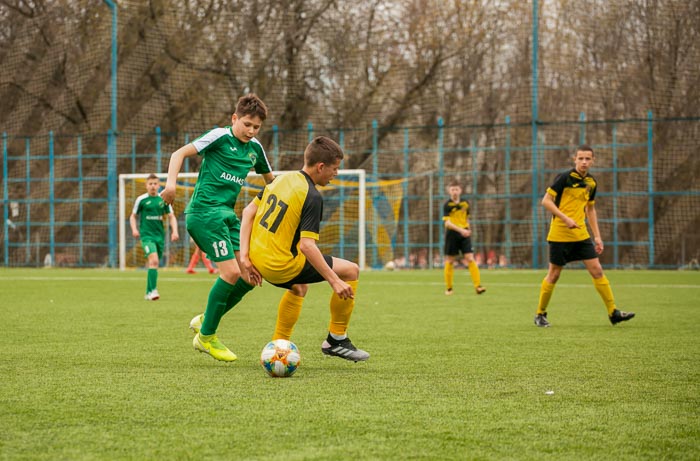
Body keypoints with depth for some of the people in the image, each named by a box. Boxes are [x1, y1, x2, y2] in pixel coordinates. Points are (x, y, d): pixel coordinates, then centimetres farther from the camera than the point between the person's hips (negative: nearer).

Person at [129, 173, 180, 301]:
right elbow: (133, 216, 8)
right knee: (154, 260, -22)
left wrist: (174, 231, -2)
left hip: (160, 236, 4)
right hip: (147, 235, -4)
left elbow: (171, 216, 12)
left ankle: (148, 292, 21)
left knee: (154, 264, 9)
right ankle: (153, 290, -26)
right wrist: (134, 229, -8)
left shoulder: (163, 199, 6)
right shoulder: (141, 199, -1)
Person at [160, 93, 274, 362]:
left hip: (227, 215, 8)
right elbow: (180, 154, -8)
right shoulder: (220, 136, -5)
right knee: (231, 272, -16)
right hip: (205, 211, -8)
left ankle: (205, 321, 14)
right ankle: (207, 337, -2)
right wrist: (171, 182, -23)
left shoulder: (255, 148, 15)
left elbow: (270, 178, 31)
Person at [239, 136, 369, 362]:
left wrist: (245, 256, 9)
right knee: (351, 271, 1)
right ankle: (336, 339, 10)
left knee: (299, 288, 38)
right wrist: (334, 281, -21)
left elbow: (249, 211, 10)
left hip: (258, 258, 9)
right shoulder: (312, 197, -16)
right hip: (281, 265, -9)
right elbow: (307, 245, -24)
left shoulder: (282, 179, 8)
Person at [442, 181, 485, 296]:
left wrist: (467, 230, 10)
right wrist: (460, 230, -25)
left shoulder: (465, 203, 7)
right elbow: (447, 222, -15)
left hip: (464, 234, 3)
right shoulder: (447, 205, -6)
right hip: (452, 234, -3)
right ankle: (448, 288, 15)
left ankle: (477, 286, -15)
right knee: (450, 261, 4)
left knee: (470, 259, -9)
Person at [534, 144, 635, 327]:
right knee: (554, 274, 2)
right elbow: (546, 201, -13)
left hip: (581, 235, 6)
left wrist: (597, 237, 15)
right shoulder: (565, 177, -11)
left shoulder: (591, 183, 9)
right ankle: (540, 314, 16)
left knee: (597, 270, -1)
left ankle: (613, 312, 2)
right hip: (560, 235, -5)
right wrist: (565, 218, -23)